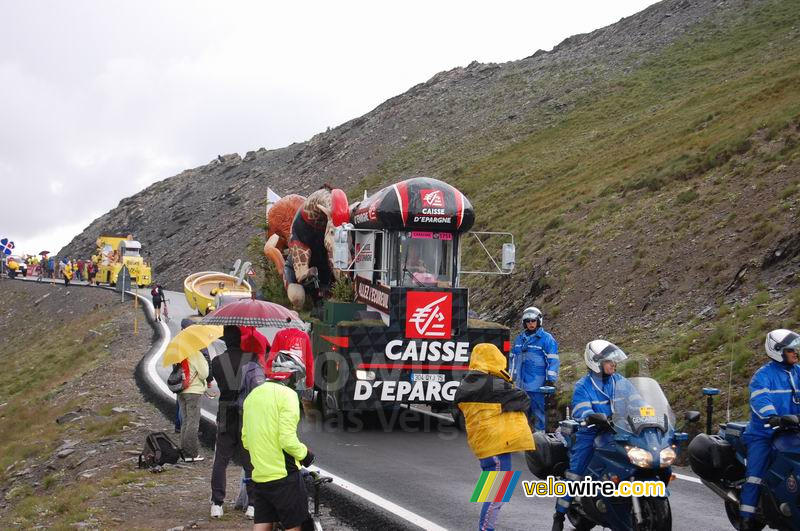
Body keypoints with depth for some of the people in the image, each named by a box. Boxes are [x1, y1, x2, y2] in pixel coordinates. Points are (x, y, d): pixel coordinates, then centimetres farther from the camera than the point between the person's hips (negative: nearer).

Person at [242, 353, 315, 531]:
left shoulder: (253, 395, 11)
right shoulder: (286, 394, -14)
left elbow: (245, 440, 14)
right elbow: (288, 440, -20)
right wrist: (304, 453, -3)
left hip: (259, 475, 7)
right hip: (283, 475, -7)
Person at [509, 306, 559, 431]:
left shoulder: (546, 338, -7)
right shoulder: (519, 339, 13)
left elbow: (553, 360, -10)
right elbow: (513, 358, 22)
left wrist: (550, 380, -14)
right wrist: (511, 377, 22)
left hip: (537, 384, -7)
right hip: (521, 384, 7)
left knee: (539, 411, -4)